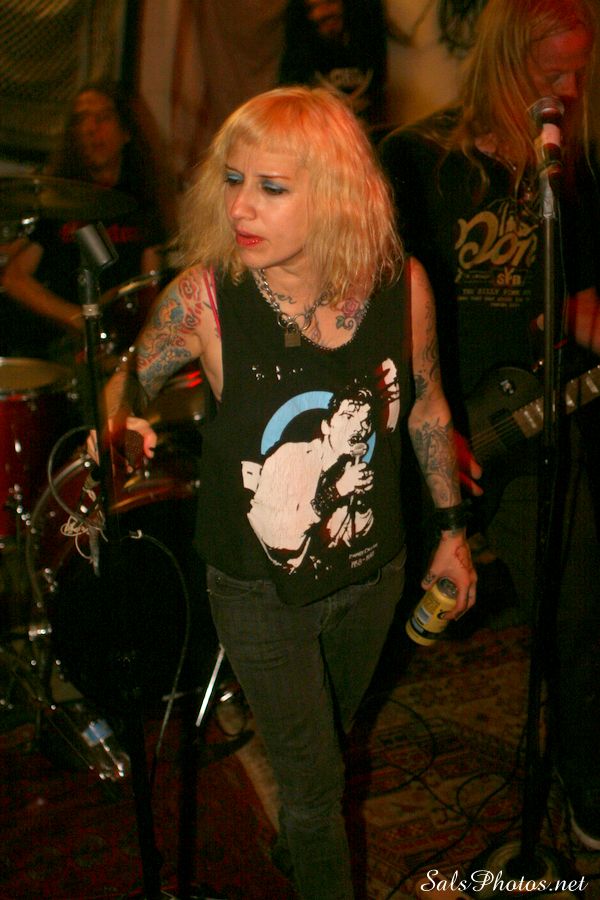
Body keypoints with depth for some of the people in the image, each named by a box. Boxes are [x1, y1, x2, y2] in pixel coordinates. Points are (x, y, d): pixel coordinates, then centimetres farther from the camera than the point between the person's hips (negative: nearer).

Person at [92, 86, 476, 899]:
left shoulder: (403, 285, -17)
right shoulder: (203, 295, -23)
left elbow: (425, 407, -1)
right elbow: (133, 375, -5)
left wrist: (451, 531, 7)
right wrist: (113, 419, -28)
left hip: (372, 573, 3)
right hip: (259, 590, -3)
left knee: (330, 737, 30)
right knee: (314, 777, 11)